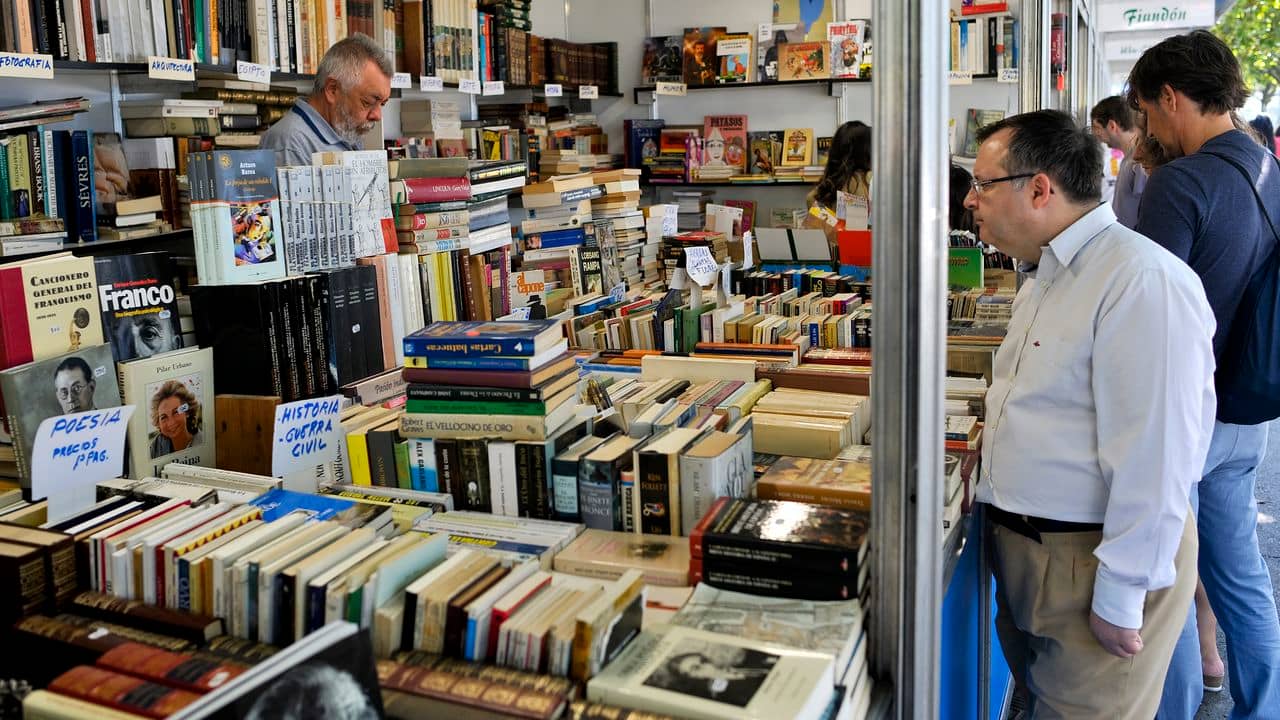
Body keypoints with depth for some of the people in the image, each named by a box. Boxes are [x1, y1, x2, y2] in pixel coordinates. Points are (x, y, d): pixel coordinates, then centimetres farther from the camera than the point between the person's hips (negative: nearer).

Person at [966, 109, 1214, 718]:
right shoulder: (1044, 276, 12)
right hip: (1023, 552, 9)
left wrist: (1121, 598, -21)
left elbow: (1154, 456, -25)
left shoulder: (1143, 281, -22)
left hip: (1090, 567, -9)